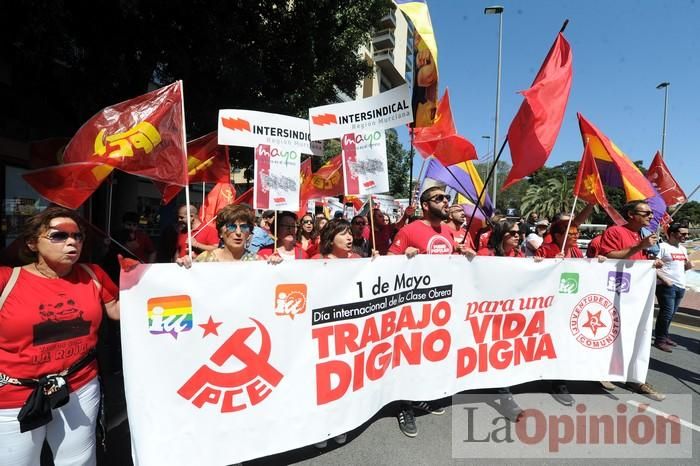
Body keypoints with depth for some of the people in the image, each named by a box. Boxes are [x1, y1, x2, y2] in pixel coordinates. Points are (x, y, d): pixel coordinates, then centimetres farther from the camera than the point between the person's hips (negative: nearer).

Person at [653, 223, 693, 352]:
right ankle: (659, 340, 1)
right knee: (666, 313, -8)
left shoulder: (683, 249, 16)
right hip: (666, 286, -8)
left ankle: (664, 335, 26)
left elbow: (682, 267, 24)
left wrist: (688, 266, 2)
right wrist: (664, 279, -20)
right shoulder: (662, 247, -10)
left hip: (680, 286, 8)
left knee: (671, 314, 13)